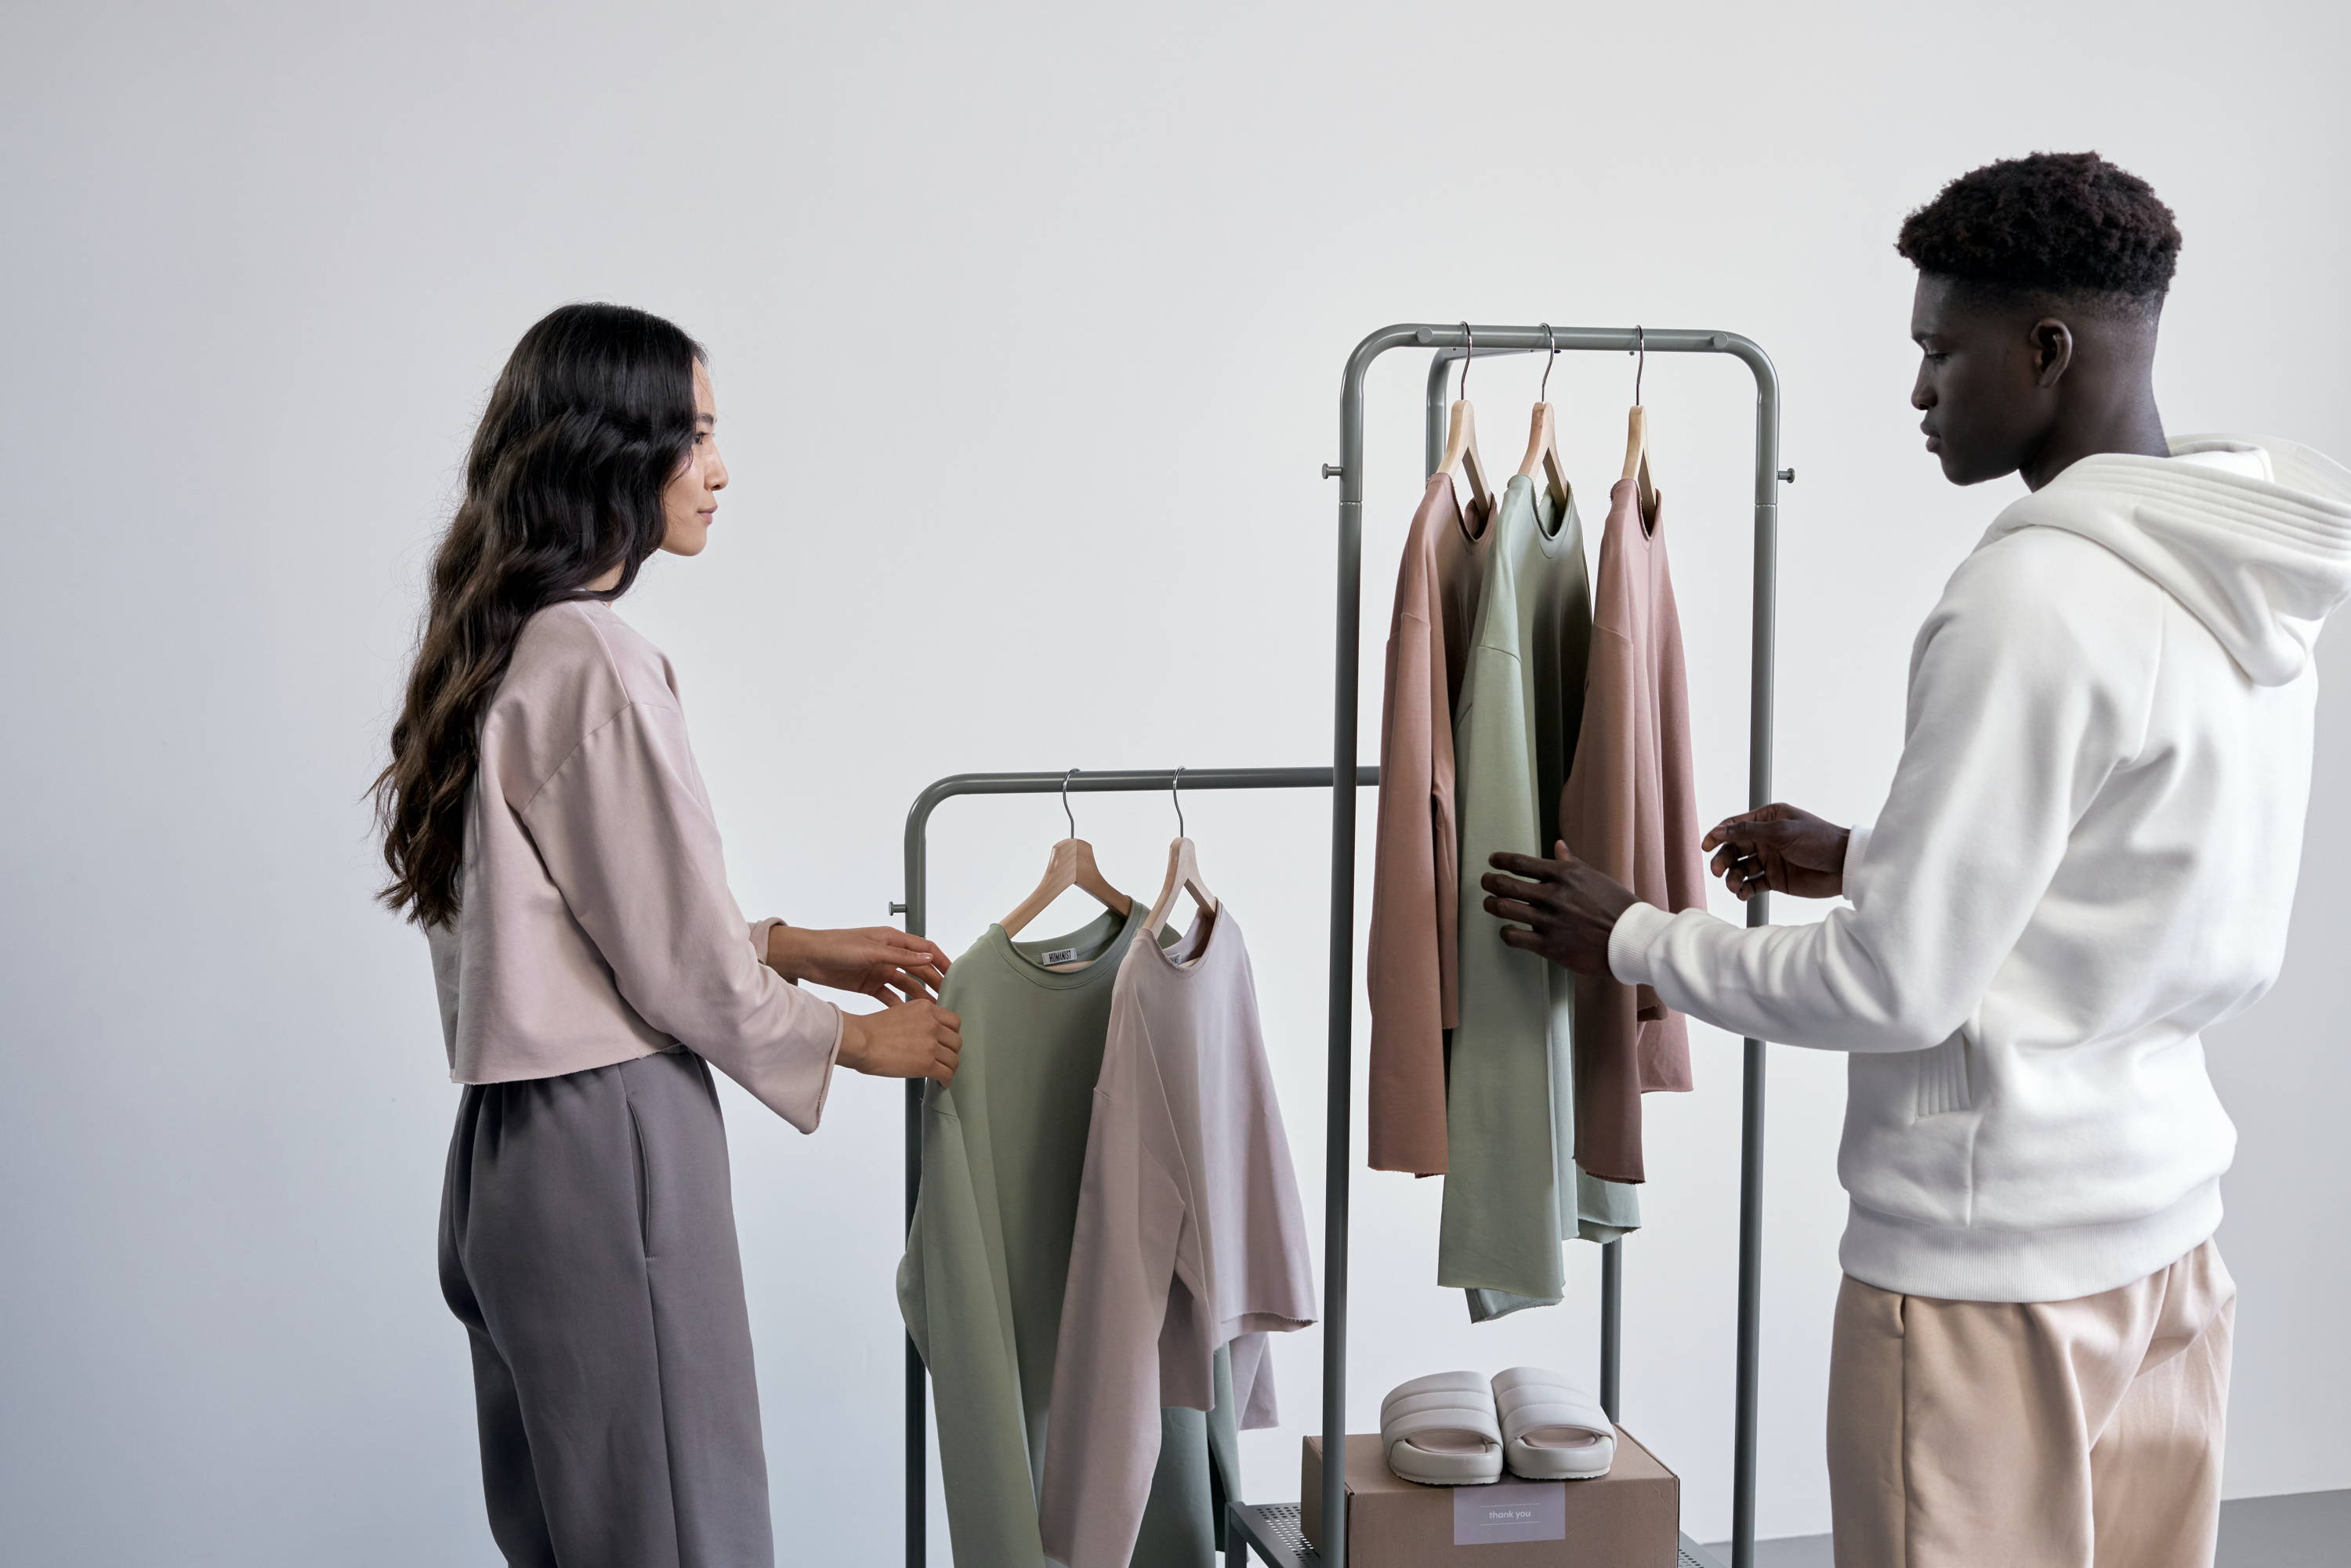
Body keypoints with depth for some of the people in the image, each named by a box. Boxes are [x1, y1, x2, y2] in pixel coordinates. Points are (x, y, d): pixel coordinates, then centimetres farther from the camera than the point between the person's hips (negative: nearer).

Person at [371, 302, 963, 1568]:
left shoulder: (501, 647, 11)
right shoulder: (598, 665, -17)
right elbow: (676, 962, -13)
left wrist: (791, 945, 18)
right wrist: (855, 1039, 3)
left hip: (510, 1147, 9)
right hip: (609, 1145, -9)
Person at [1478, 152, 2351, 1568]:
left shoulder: (2034, 597, -21)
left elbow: (1897, 989, -19)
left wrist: (1631, 943, -6)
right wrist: (1867, 858, 16)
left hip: (1993, 1248, -8)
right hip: (2164, 1219, 8)